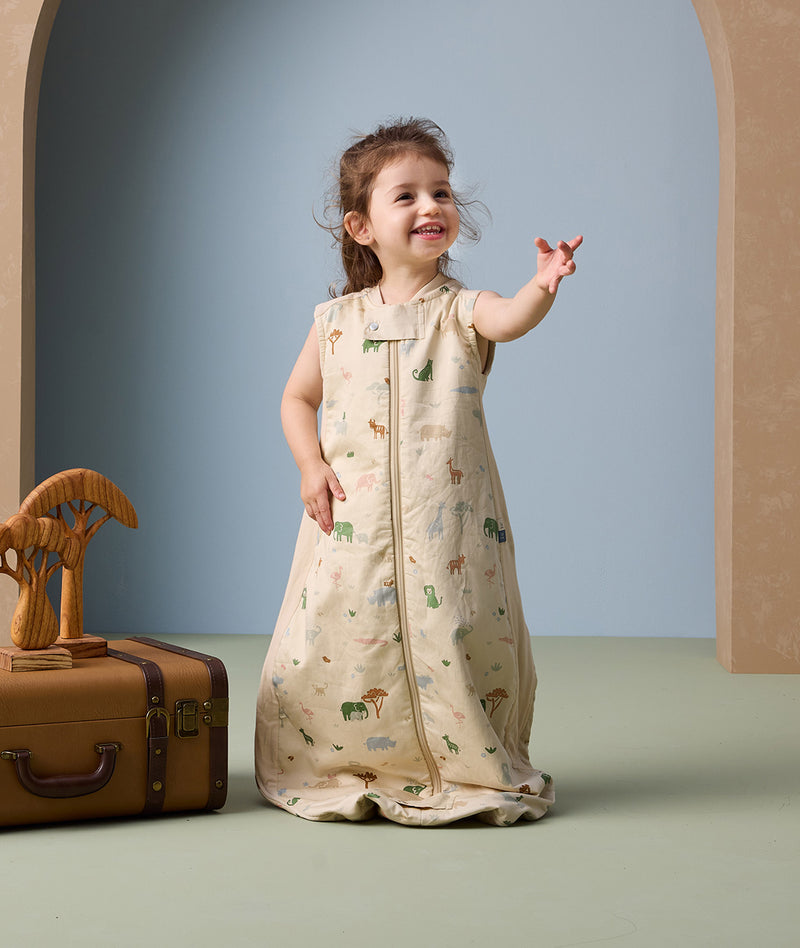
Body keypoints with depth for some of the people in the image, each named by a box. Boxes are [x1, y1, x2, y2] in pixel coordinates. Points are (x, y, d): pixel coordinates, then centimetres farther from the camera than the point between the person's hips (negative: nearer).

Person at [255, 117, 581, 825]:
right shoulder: (336, 320, 8)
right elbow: (298, 399, 18)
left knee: (455, 643, -2)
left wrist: (541, 289, -44)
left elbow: (508, 320, -22)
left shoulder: (460, 309, 0)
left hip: (447, 525, -2)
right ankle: (340, 770, 25)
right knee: (332, 644, 3)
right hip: (351, 525, 2)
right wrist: (311, 465, 2)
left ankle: (476, 771, 19)